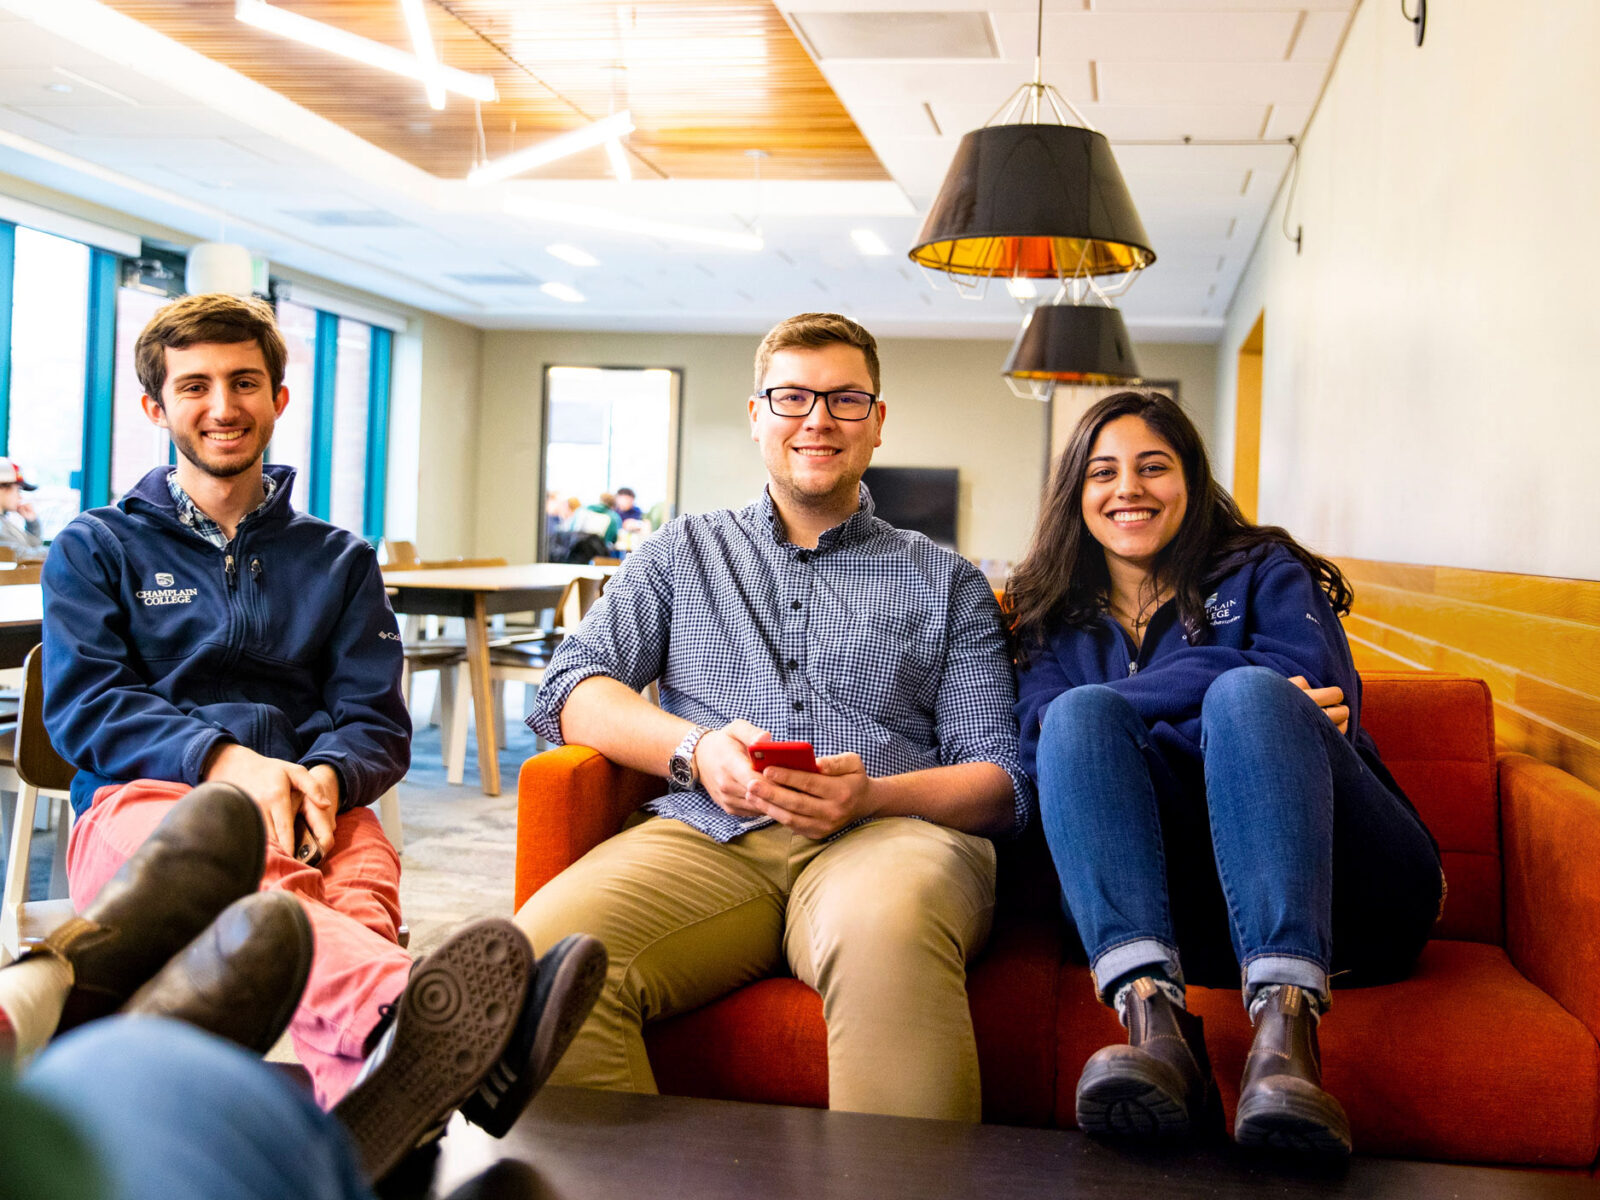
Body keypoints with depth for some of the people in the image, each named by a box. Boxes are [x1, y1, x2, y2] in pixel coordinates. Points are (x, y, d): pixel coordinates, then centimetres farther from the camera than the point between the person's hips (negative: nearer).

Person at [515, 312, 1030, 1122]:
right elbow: (566, 691, 12)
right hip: (709, 836, 1)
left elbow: (1002, 780, 11)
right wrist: (695, 749, -7)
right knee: (546, 954, -32)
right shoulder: (681, 554, 25)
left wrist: (873, 793, -10)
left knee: (885, 930, -40)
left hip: (888, 833, -1)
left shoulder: (945, 583, 21)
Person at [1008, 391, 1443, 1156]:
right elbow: (1043, 742, 0)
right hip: (1155, 907, 1)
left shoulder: (1262, 571, 18)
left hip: (1337, 895, -1)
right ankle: (1153, 1020, -46)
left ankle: (1286, 1030, -49)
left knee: (1249, 694, -28)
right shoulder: (1055, 623, 23)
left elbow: (1315, 686, -4)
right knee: (1082, 714, -22)